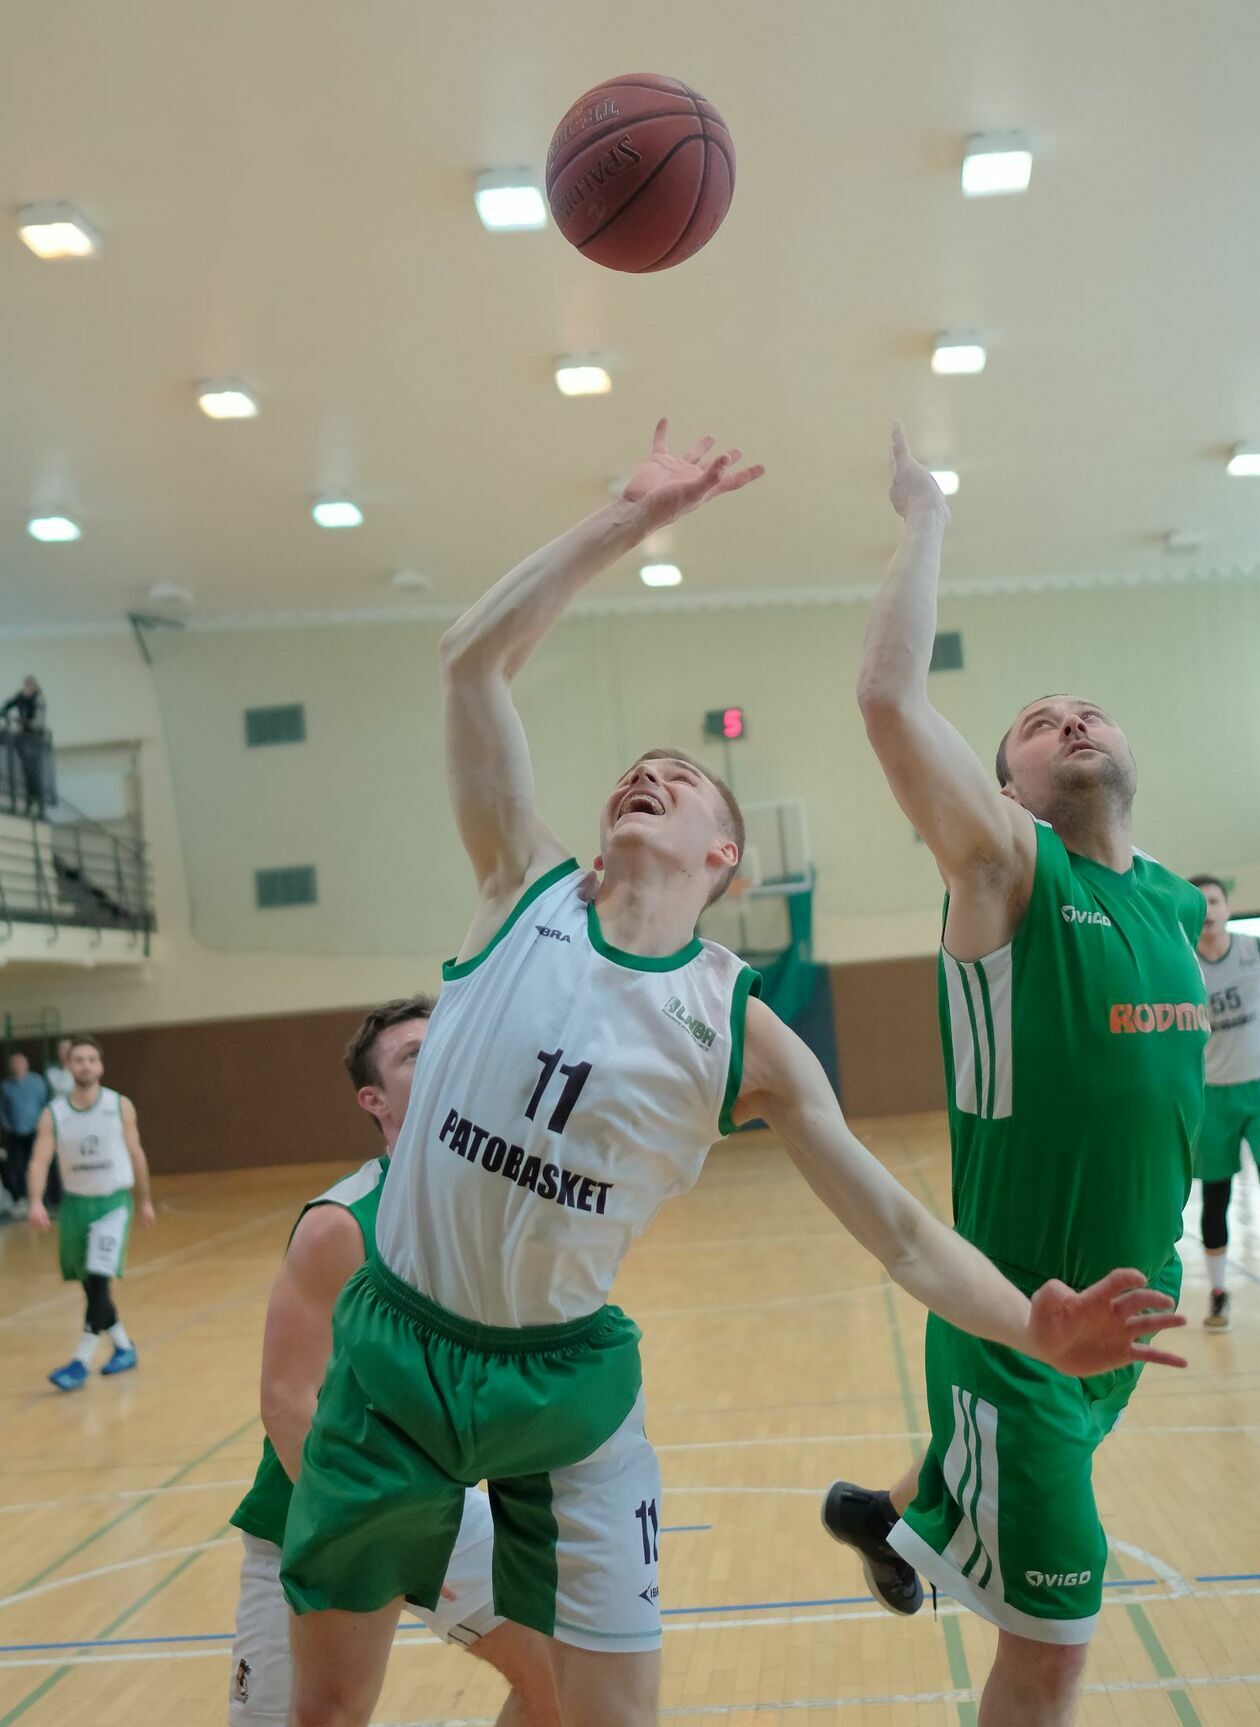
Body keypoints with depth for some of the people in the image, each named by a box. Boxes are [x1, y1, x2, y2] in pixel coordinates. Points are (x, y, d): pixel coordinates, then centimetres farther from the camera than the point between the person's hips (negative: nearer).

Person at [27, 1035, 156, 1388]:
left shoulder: (120, 1106, -6)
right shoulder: (53, 1114, -6)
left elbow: (135, 1153, 4)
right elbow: (39, 1162, -12)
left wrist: (145, 1200, 10)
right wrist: (36, 1202, -30)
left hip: (113, 1202, -3)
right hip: (75, 1203, 3)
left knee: (98, 1280, -16)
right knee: (89, 1285, 11)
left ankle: (81, 1362, -11)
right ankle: (124, 1348, 30)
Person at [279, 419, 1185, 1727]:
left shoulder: (742, 1033, -7)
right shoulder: (527, 893, -5)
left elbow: (899, 1227, -7)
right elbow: (471, 659, -10)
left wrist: (1033, 1328, -23)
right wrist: (630, 518, -11)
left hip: (566, 1374, -1)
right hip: (395, 1343, 1)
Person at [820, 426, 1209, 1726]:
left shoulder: (1182, 906, 4)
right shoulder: (1004, 869, -14)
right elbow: (888, 696, -27)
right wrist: (926, 519, -17)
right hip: (1012, 1315, -7)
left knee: (988, 1484, 32)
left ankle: (891, 1517, 63)